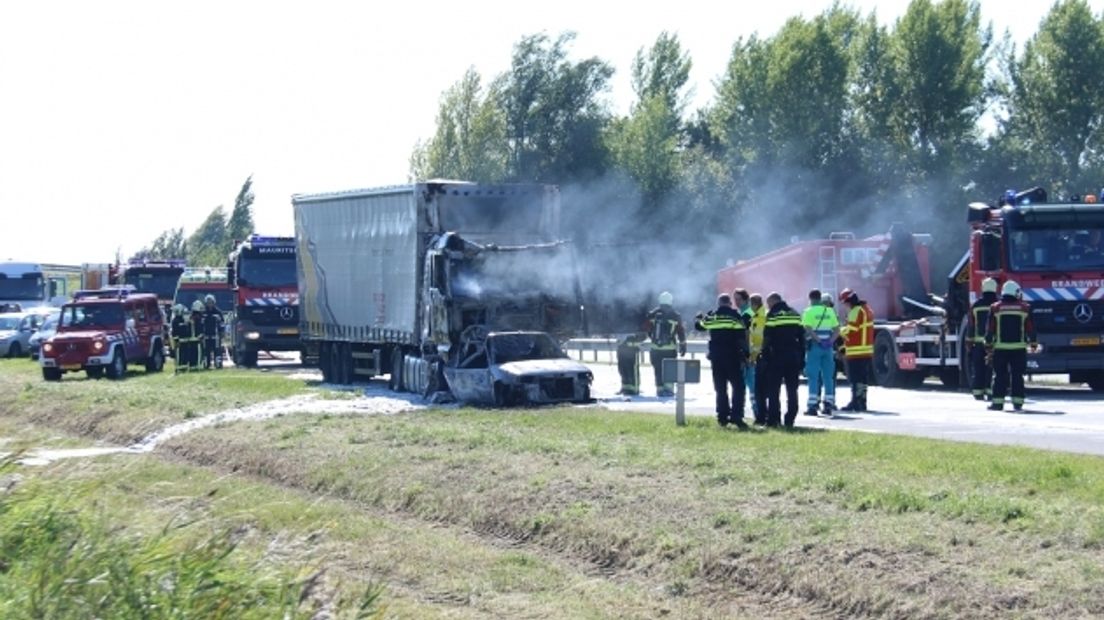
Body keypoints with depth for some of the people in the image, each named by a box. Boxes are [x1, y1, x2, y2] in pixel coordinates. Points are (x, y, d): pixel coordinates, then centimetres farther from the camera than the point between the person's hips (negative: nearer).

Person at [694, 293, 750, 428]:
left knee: (720, 388, 11)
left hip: (716, 357, 4)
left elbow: (699, 325, 22)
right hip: (733, 357, -4)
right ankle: (736, 415, -15)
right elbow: (742, 337, -11)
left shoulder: (711, 316, 4)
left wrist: (698, 317, 44)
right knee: (738, 387, -1)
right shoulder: (736, 316, -6)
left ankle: (723, 417, 10)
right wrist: (746, 354, -7)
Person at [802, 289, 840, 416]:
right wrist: (830, 341, -2)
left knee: (813, 377, -2)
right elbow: (837, 330, 6)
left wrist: (818, 340, -15)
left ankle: (812, 406, -6)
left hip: (814, 346, -4)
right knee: (828, 377, 9)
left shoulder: (809, 312, -3)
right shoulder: (830, 311, 11)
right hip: (828, 347, 4)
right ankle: (828, 405, 8)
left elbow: (808, 329, -16)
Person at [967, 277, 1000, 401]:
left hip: (978, 341, 2)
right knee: (992, 367, -1)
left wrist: (969, 341, 13)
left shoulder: (976, 306, 4)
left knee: (978, 367, 6)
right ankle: (990, 391, -6)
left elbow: (970, 325, 7)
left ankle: (978, 392, 5)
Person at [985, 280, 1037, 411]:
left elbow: (990, 329, 1)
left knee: (1000, 376, 2)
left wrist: (988, 345, 8)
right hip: (1019, 348, 1)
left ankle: (998, 401, -2)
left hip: (1000, 348, -1)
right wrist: (1033, 344, 14)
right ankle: (1017, 402, 3)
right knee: (1017, 376, 5)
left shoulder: (995, 308, 0)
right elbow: (1031, 329, 5)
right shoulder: (1025, 308, 1)